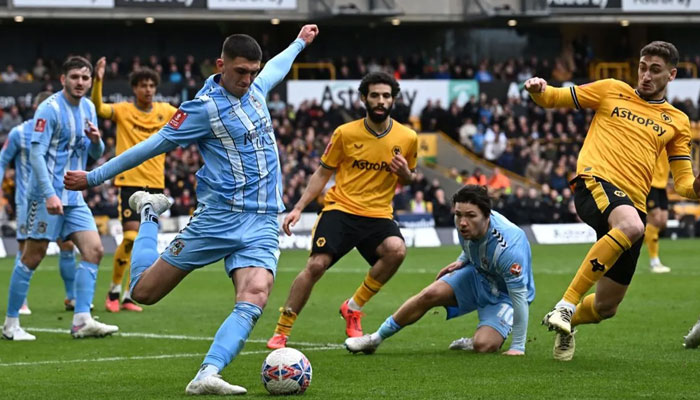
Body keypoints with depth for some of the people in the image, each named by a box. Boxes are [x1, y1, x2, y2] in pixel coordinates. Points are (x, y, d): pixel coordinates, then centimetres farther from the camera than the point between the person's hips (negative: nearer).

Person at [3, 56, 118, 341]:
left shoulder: (88, 108, 11)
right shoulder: (49, 109, -11)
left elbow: (95, 155, 18)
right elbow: (36, 154, -17)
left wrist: (96, 141, -6)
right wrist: (50, 194, -25)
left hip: (73, 197, 7)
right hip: (47, 195, -7)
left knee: (94, 250, -3)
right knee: (33, 257, -4)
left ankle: (81, 320, -4)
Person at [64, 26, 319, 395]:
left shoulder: (254, 88, 11)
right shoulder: (204, 106, -9)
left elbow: (274, 70, 37)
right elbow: (153, 145, -5)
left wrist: (299, 42, 52)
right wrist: (93, 177, -2)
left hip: (262, 225, 4)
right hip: (217, 218, -4)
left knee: (253, 301, -23)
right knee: (145, 291, 0)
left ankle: (207, 377, -31)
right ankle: (149, 212, 28)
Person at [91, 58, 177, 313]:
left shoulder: (165, 111, 8)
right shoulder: (123, 110, -4)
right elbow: (98, 108, -21)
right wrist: (98, 81, -36)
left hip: (155, 184, 4)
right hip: (130, 181, -4)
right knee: (131, 237, -14)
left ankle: (128, 296, 12)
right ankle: (114, 290, 3)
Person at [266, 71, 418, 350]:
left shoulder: (407, 138, 3)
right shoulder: (345, 133, -1)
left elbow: (407, 180, 18)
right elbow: (323, 174, 8)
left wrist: (405, 174, -8)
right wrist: (298, 208, 0)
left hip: (378, 214, 1)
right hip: (340, 209, -1)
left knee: (396, 250, -30)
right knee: (316, 265, -18)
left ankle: (354, 308, -8)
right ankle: (281, 332, -4)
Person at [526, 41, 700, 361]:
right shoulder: (612, 91, 15)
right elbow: (551, 98, 17)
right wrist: (538, 89, -6)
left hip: (634, 202, 4)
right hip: (595, 180, -4)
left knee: (606, 306, 4)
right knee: (630, 225, -40)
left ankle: (568, 322, 42)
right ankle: (565, 305, -33)